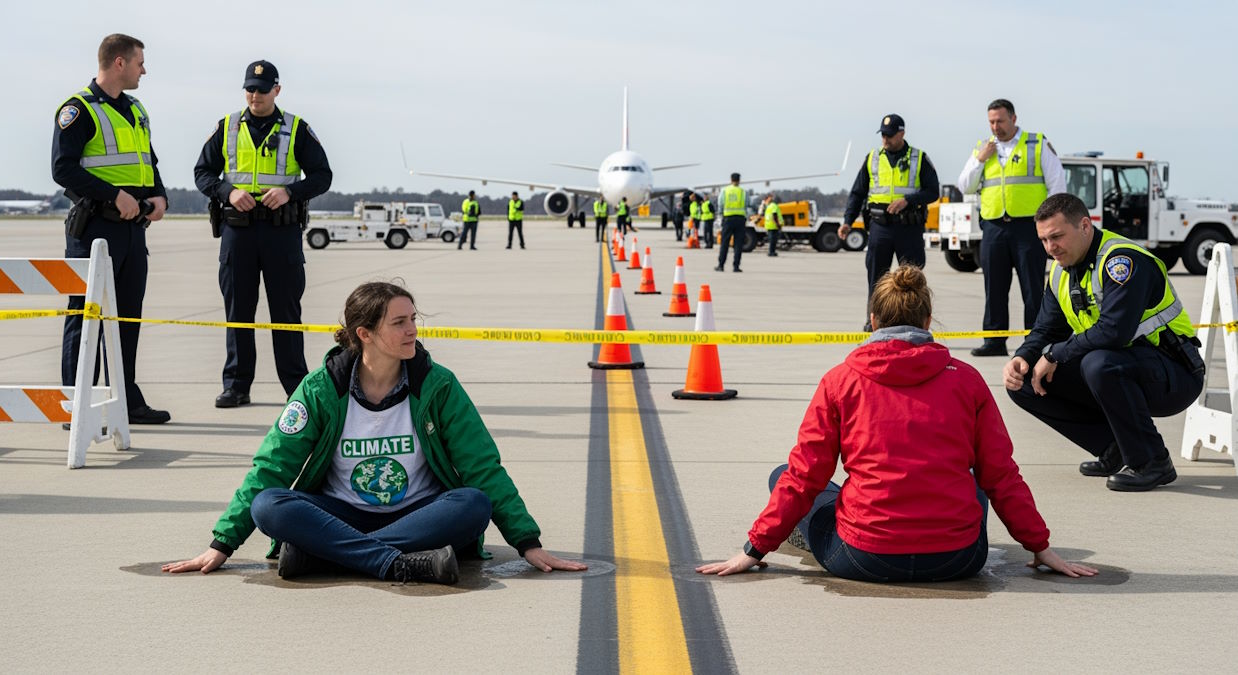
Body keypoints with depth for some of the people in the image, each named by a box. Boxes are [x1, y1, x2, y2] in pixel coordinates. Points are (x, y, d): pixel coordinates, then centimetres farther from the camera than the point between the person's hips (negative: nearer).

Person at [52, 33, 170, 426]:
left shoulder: (136, 112, 18)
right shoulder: (79, 110, -8)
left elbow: (149, 164, 25)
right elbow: (64, 169, -15)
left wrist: (160, 197, 5)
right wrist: (115, 195, -21)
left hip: (134, 228, 8)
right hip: (96, 227, -8)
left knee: (128, 317, 12)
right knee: (85, 317, -5)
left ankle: (127, 402, 20)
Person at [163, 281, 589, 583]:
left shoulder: (437, 386, -6)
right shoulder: (321, 389, -6)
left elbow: (485, 469, -5)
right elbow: (270, 467, -5)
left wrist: (528, 544, -12)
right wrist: (221, 545, -11)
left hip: (419, 513, 0)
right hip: (340, 512, 0)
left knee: (474, 504, -32)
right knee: (268, 506, -29)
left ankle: (321, 553, -33)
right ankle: (403, 564, -39)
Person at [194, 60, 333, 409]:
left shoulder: (297, 129, 5)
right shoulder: (227, 127, 9)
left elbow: (322, 176, 2)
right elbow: (203, 173, 9)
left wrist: (289, 191, -15)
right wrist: (228, 192, -11)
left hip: (282, 229, -2)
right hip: (237, 227, 2)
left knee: (286, 309, 1)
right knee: (237, 309, 4)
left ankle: (296, 385, 8)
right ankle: (236, 385, 11)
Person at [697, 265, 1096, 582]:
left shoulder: (841, 380, -1)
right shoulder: (966, 379, 3)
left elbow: (804, 476, 1)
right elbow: (1001, 475, 7)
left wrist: (755, 549, 9)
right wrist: (1039, 546, 19)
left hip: (865, 558, -2)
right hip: (956, 559, 2)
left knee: (782, 478, 21)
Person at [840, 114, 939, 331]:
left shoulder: (920, 159, 4)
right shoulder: (872, 159, 11)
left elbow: (932, 191, 0)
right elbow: (857, 193, 13)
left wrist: (907, 200, -16)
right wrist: (848, 221, 2)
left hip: (910, 229, -2)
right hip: (880, 226, 2)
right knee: (876, 276, 2)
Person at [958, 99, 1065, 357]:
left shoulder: (1038, 145, 4)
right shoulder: (982, 148, 15)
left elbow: (1057, 185, 2)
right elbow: (965, 187, 13)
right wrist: (980, 159, 0)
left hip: (1028, 226, -4)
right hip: (993, 227, 4)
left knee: (1033, 287, -2)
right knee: (994, 287, 6)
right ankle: (994, 341, 12)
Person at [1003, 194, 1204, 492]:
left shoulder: (1122, 259, -21)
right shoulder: (1061, 272, 6)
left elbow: (1114, 331, -33)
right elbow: (1046, 331, 10)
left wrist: (1054, 355, -23)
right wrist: (1022, 359, -12)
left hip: (1173, 376, -9)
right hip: (1115, 368, 9)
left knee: (1099, 364, -39)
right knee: (1025, 384, -3)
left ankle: (1152, 462, -19)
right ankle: (1115, 452, 3)